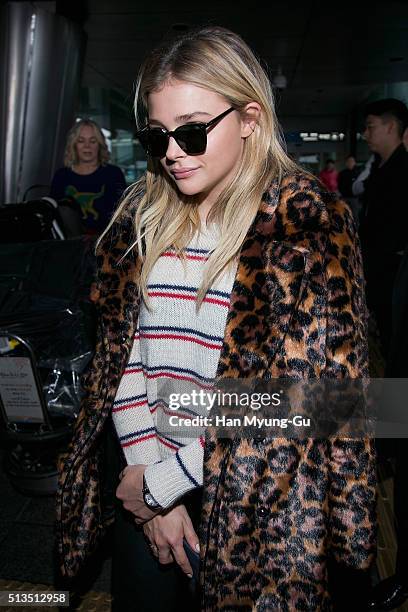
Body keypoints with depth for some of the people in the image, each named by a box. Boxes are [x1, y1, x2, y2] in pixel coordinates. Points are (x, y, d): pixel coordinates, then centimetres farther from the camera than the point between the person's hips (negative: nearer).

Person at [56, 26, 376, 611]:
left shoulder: (306, 220, -13)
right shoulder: (143, 215, 2)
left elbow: (294, 385, -18)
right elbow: (119, 347, 2)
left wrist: (164, 482, -12)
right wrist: (146, 469, -7)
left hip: (266, 497, -4)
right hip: (146, 476, 5)